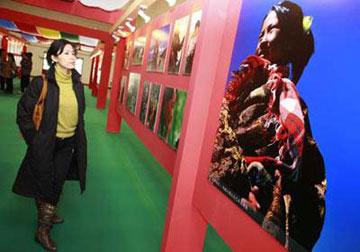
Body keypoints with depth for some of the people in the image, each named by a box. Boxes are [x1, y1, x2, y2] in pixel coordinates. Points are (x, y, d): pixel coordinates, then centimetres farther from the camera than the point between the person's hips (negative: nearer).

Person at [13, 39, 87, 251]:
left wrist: (78, 141, 10)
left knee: (57, 184, 20)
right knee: (44, 184, 10)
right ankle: (42, 230, 29)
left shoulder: (77, 84, 0)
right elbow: (24, 112, -9)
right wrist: (34, 140, -9)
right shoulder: (41, 83, -15)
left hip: (68, 144, 5)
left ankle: (48, 213, 46)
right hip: (46, 144, -4)